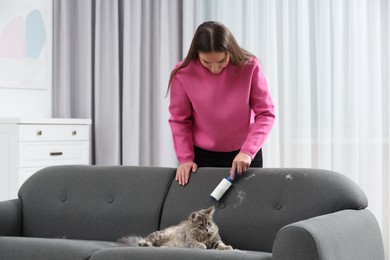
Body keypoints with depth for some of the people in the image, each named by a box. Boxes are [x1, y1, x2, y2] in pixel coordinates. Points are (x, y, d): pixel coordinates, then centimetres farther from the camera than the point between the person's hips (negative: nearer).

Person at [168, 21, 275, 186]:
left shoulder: (249, 67, -14)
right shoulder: (183, 74, -13)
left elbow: (265, 114, -10)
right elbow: (179, 120, -2)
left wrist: (248, 151, -21)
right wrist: (185, 158, -9)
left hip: (244, 157, 0)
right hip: (203, 157, 0)